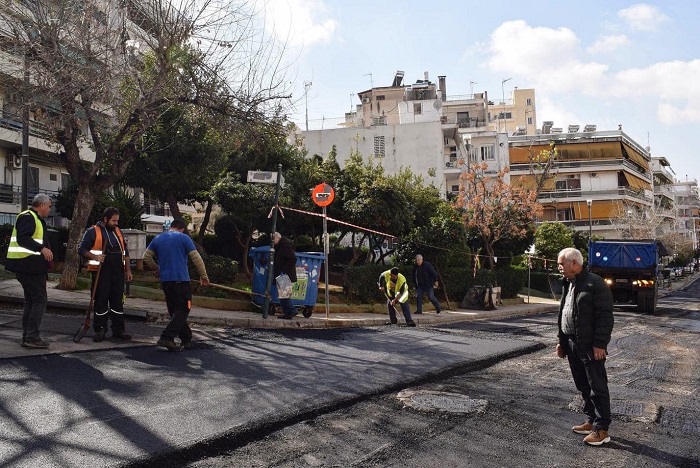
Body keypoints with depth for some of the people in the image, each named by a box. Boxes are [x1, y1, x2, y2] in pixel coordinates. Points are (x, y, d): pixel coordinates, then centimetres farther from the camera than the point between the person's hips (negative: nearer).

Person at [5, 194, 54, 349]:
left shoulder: (36, 219, 20)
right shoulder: (27, 217, -12)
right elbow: (22, 238, -25)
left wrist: (45, 251, 18)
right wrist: (42, 249, -29)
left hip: (30, 267, 11)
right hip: (29, 266, -11)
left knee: (31, 301, 14)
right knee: (40, 300, -9)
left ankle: (27, 337, 20)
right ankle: (32, 337, -8)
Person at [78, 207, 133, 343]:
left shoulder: (118, 232, 16)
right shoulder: (93, 231, -2)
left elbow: (125, 252, 20)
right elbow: (82, 250, -6)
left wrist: (128, 270, 14)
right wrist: (95, 257, -23)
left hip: (118, 273, 5)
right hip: (101, 273, -5)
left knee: (118, 301, 8)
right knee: (101, 302, 0)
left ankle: (119, 330, 15)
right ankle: (100, 330, 10)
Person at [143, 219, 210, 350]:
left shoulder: (158, 239, 13)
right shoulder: (184, 238, -2)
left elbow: (146, 257, 14)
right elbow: (197, 258, -5)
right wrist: (204, 276, 3)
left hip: (165, 280, 6)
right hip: (181, 280, -6)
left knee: (174, 310, 14)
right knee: (182, 310, -1)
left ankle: (186, 338, 19)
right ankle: (167, 337, -14)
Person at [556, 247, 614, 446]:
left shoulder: (595, 283, -13)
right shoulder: (568, 285, 15)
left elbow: (605, 316, -16)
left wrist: (599, 344, -19)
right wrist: (562, 342, 18)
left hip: (590, 346, -9)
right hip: (572, 345, 9)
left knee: (597, 388, -2)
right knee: (583, 386, 15)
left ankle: (602, 430, 4)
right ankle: (592, 421, 26)